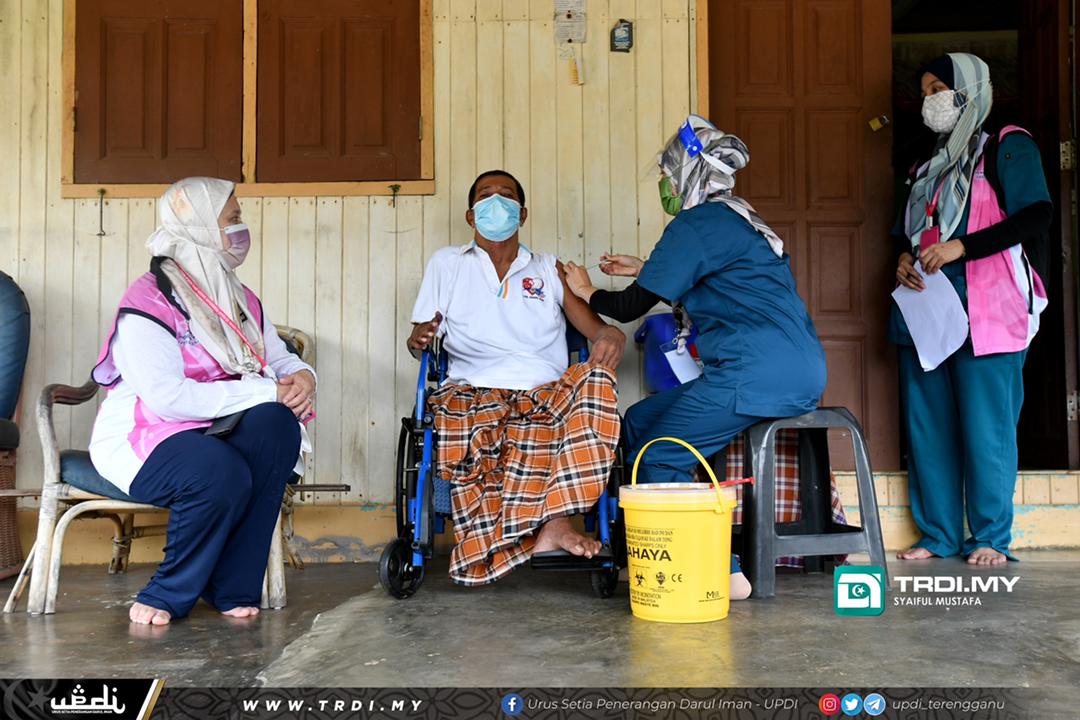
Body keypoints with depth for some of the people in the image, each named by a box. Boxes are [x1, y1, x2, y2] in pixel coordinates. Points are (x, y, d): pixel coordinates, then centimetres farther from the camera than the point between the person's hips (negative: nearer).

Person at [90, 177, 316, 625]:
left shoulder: (241, 301, 11)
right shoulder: (149, 302, -15)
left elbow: (282, 360, 12)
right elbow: (167, 396, -27)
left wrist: (301, 377, -14)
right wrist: (266, 392, -26)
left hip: (215, 431, 7)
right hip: (143, 437, -7)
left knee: (276, 425, -25)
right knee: (223, 474, -36)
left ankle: (231, 589, -16)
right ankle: (171, 593, -8)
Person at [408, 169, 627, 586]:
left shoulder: (549, 270, 23)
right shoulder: (447, 264, 22)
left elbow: (593, 325, 13)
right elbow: (422, 333, 16)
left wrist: (611, 335, -12)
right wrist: (419, 340, -10)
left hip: (546, 394, 1)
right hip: (474, 391, -1)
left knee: (596, 377, -32)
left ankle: (555, 519, -36)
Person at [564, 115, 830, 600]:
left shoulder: (696, 224, -7)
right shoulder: (736, 218, 22)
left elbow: (632, 307, -5)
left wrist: (588, 292, 16)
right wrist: (645, 269, 42)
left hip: (759, 372, -10)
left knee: (658, 458, -6)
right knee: (638, 423, 13)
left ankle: (722, 574, -3)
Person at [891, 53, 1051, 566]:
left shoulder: (1007, 148, 3)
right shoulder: (930, 166, 23)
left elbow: (1036, 216, -8)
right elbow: (907, 231, 28)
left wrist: (961, 246, -17)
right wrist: (904, 259, 5)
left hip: (986, 312, -6)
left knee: (986, 426, -6)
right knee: (926, 427, 3)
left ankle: (991, 539, 3)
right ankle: (938, 536, 10)